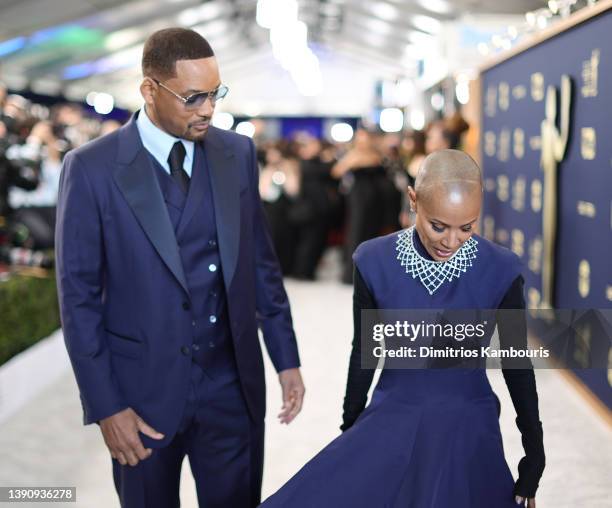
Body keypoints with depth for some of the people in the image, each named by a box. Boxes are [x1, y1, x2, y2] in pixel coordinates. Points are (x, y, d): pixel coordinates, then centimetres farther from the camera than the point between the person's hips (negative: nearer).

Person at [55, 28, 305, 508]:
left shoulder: (238, 153, 1)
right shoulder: (92, 167, -10)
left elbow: (261, 262, 8)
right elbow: (79, 294, -8)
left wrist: (286, 358, 7)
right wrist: (106, 406, -10)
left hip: (233, 383, 3)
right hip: (144, 391, -3)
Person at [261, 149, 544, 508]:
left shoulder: (500, 270, -13)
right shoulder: (374, 261, -10)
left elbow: (517, 364, -1)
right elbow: (363, 354, 3)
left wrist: (535, 452, 6)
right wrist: (350, 431, 13)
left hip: (467, 430, -1)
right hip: (391, 423, 1)